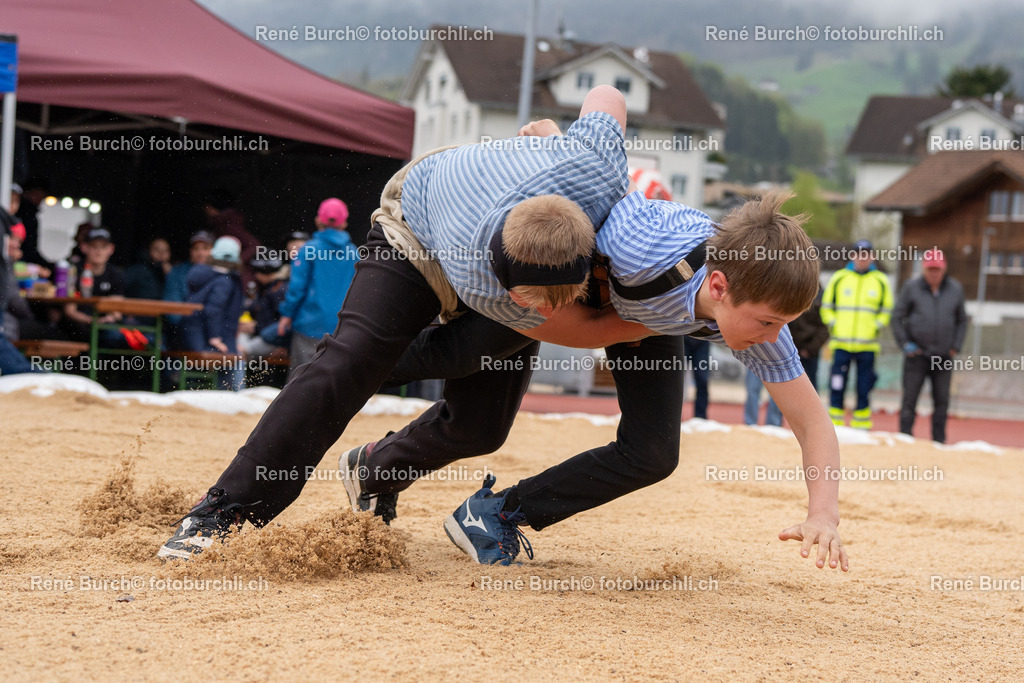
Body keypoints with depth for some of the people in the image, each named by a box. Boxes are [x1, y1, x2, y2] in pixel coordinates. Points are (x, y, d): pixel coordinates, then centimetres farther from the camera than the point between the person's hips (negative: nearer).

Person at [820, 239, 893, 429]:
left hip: (867, 346, 0)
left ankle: (861, 426, 7)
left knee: (864, 389, 1)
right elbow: (826, 306, 15)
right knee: (837, 387, -4)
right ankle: (835, 426, 1)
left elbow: (887, 310, 15)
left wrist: (877, 326, -1)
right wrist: (832, 324, 0)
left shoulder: (880, 281, 9)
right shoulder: (839, 278, 8)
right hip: (841, 343, 0)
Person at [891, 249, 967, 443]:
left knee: (942, 401, 4)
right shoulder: (911, 288, 0)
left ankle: (939, 441, 11)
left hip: (944, 357, 2)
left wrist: (956, 346, 5)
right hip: (917, 355, -2)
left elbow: (961, 320, 17)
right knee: (909, 400, -3)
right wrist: (905, 343, -4)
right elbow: (897, 318, 5)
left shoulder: (955, 289, 7)